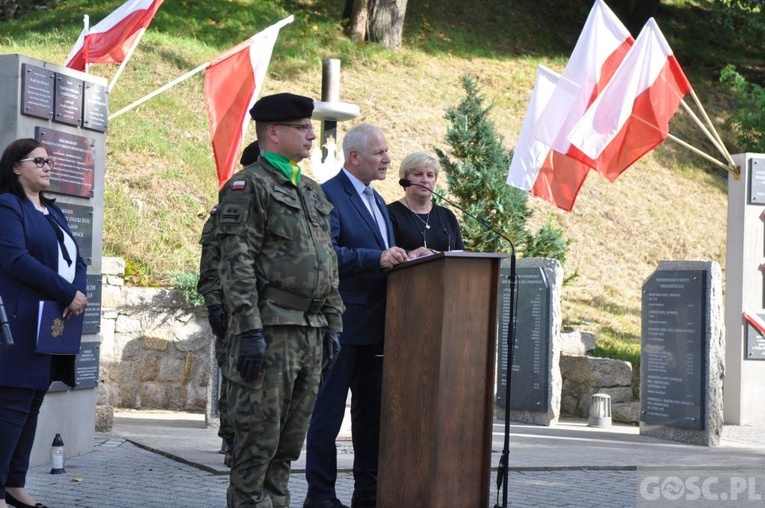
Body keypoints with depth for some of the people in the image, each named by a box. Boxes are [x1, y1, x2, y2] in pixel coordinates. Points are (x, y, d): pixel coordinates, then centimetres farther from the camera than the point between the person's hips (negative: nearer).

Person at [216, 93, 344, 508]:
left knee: (289, 442, 11)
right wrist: (249, 331, -20)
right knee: (257, 439, -5)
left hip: (312, 333, 8)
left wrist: (333, 324, 15)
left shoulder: (312, 191, 20)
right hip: (269, 331, -8)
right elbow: (236, 266, -14)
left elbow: (329, 264, 22)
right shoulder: (248, 186, -6)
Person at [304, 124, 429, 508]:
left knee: (371, 411, 12)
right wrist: (377, 258, -27)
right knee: (328, 411, -2)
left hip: (375, 325, 9)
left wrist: (403, 258, 4)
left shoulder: (376, 201, 20)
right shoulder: (328, 195, -11)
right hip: (342, 324, -9)